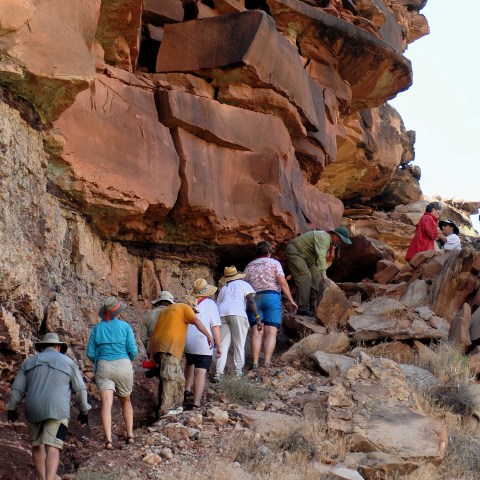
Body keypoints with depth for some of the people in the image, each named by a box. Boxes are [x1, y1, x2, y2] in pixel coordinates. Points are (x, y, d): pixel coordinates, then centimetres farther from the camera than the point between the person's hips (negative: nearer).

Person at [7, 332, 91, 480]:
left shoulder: (29, 362, 12)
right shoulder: (68, 362, 6)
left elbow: (17, 389, 9)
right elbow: (80, 389, 6)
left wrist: (12, 409, 21)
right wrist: (84, 411, 16)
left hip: (33, 411, 3)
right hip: (57, 411, -3)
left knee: (38, 444, 23)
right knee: (52, 448, -10)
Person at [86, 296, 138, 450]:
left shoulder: (97, 328, 6)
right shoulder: (125, 326, 0)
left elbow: (90, 353, 5)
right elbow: (133, 351, -4)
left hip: (103, 368, 0)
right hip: (123, 367, 0)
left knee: (106, 404, -11)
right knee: (126, 401, 22)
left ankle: (108, 439, -26)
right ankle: (130, 434, 19)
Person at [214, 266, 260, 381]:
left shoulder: (223, 289, 31)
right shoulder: (243, 284, 18)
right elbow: (250, 301, 3)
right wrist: (258, 317, 0)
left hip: (222, 313, 4)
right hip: (237, 313, -4)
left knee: (223, 345, 5)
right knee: (239, 344, 5)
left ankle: (218, 373, -4)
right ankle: (238, 371, 3)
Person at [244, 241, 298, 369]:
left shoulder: (249, 266, 18)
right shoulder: (274, 263, 8)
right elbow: (283, 283, -2)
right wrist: (291, 301, -1)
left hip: (253, 299, 3)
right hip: (272, 297, -3)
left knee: (256, 332, -4)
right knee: (271, 333, -7)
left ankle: (255, 363, -17)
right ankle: (267, 363, -21)